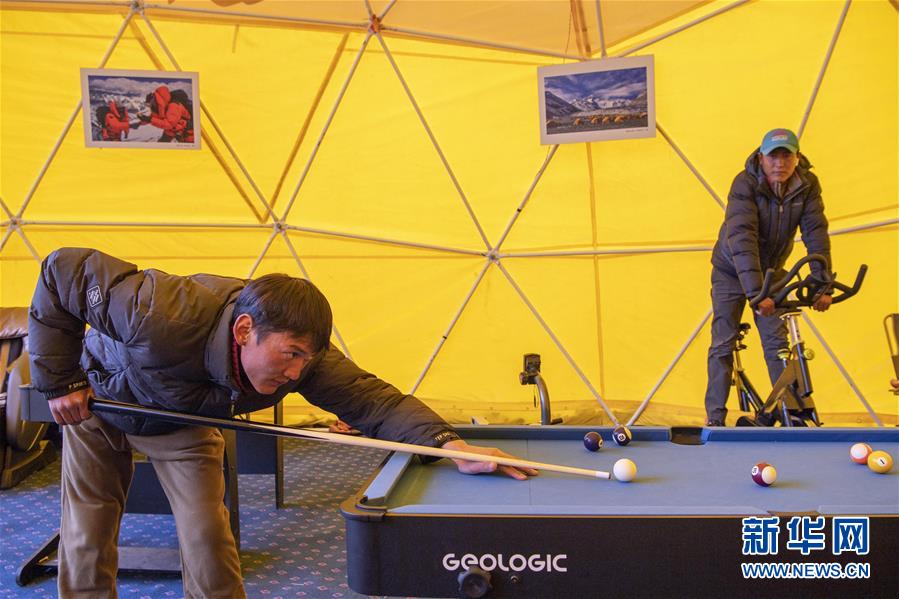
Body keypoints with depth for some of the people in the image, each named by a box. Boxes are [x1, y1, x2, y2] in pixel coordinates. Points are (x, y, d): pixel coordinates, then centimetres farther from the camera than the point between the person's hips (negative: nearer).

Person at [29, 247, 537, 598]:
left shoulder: (303, 359, -34)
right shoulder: (162, 316, -46)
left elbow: (371, 398, -32)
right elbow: (63, 271, -33)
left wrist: (449, 443, -48)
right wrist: (60, 381, -28)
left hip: (181, 425, 2)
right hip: (96, 402, -2)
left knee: (207, 539, -8)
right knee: (86, 542, 4)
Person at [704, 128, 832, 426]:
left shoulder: (808, 185, -15)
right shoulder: (745, 184, -28)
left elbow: (816, 234, -19)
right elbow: (741, 238, -37)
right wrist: (755, 292, -46)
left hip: (770, 270, 4)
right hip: (732, 270, -3)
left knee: (778, 343, 3)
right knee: (723, 344, -4)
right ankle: (715, 418, 3)